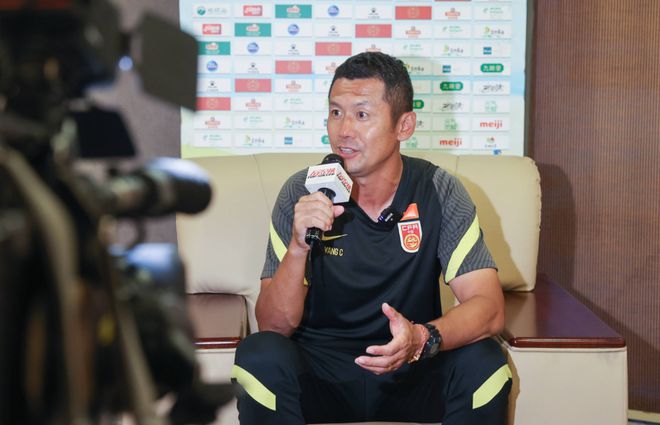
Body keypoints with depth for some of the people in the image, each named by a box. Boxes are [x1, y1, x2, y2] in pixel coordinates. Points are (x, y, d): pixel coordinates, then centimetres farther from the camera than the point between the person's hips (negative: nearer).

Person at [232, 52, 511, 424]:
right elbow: (274, 325, -12)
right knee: (259, 355, -30)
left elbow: (489, 308, -16)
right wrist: (298, 248, -31)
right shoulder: (302, 194, -8)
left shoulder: (440, 193, -7)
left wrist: (422, 338, -36)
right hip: (319, 373, 0)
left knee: (484, 362, -28)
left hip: (410, 374, 1)